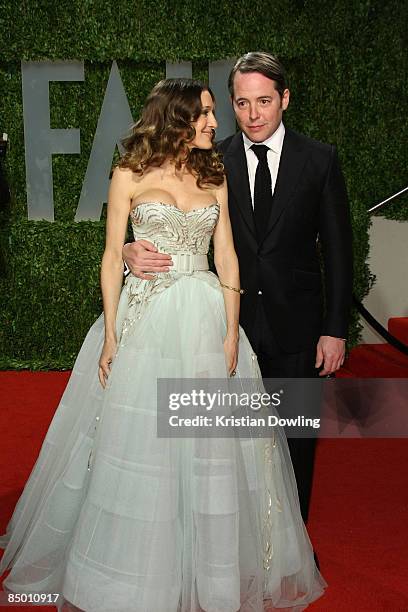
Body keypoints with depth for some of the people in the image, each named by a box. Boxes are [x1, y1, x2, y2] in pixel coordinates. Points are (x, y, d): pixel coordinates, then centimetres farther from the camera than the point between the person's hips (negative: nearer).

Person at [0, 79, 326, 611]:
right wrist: (110, 336, -7)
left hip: (205, 321, 3)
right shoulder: (130, 175, 1)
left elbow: (227, 257, 6)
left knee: (208, 449, 8)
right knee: (136, 445, 4)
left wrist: (231, 333, -3)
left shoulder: (215, 179, 9)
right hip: (144, 320, -2)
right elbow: (112, 257, -1)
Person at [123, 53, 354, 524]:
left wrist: (335, 329, -5)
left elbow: (338, 249, -1)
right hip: (234, 322, 1)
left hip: (296, 327, 0)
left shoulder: (320, 159, -2)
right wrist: (134, 250, -23)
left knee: (294, 440, 13)